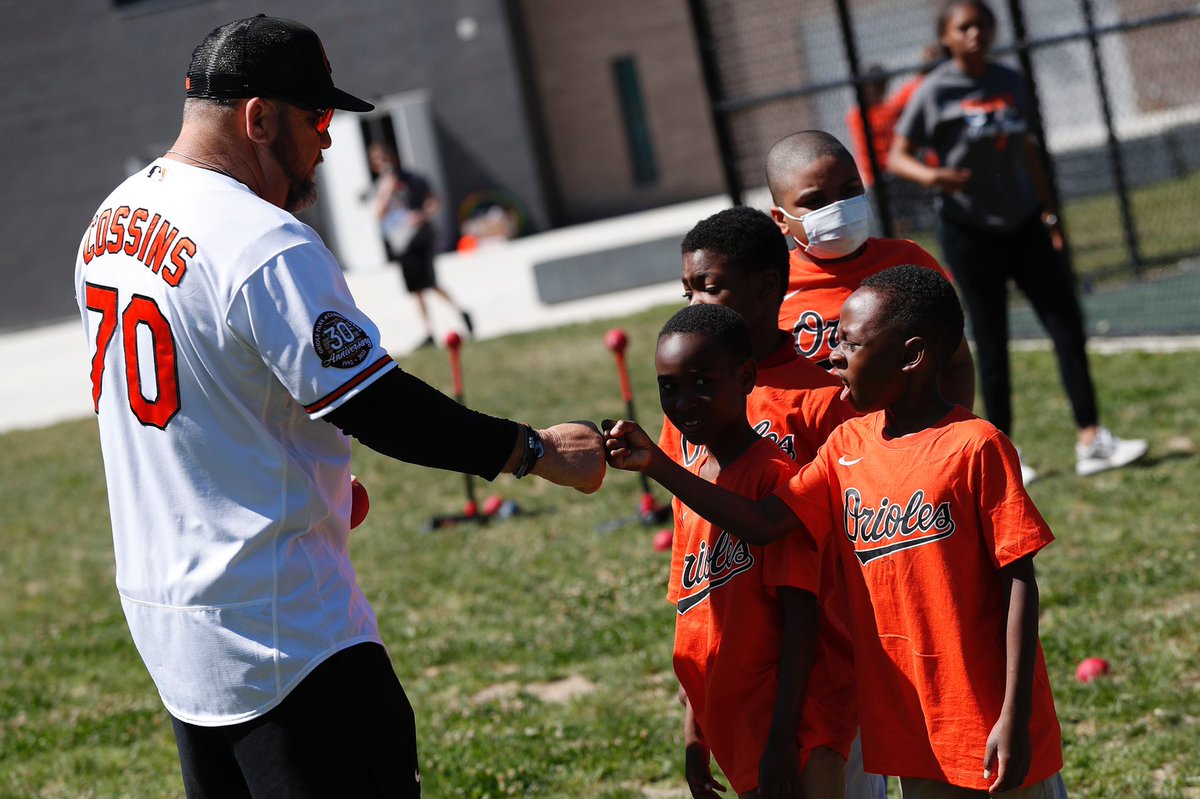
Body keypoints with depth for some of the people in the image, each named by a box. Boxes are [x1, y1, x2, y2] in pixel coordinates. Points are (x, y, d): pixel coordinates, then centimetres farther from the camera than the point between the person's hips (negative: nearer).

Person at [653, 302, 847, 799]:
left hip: (785, 717, -7)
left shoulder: (775, 476, -13)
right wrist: (694, 732, 16)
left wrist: (782, 739, -18)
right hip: (726, 719, 8)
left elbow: (800, 614, -15)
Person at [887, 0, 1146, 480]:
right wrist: (930, 175, -29)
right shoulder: (936, 92, -8)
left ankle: (1091, 441, 1)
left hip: (1024, 224, 5)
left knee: (1068, 326, -2)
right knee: (992, 345, 0)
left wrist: (1048, 210, 13)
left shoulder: (1009, 83, 7)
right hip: (970, 233, -5)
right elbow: (896, 156, -8)